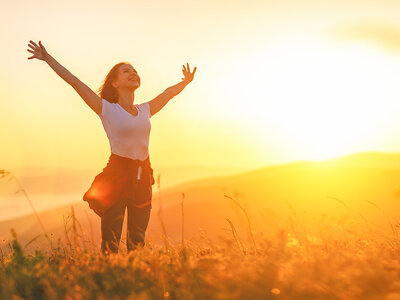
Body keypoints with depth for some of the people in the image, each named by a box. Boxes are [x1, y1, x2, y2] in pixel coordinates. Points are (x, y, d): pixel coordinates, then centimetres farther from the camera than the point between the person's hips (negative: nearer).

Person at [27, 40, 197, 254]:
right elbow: (74, 82, -5)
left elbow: (169, 92, 28)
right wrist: (47, 58, -7)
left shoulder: (145, 110, 11)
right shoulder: (108, 110, -2)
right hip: (117, 174, -5)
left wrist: (186, 82, 43)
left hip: (142, 176, 5)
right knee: (110, 244, -6)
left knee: (137, 242, 10)